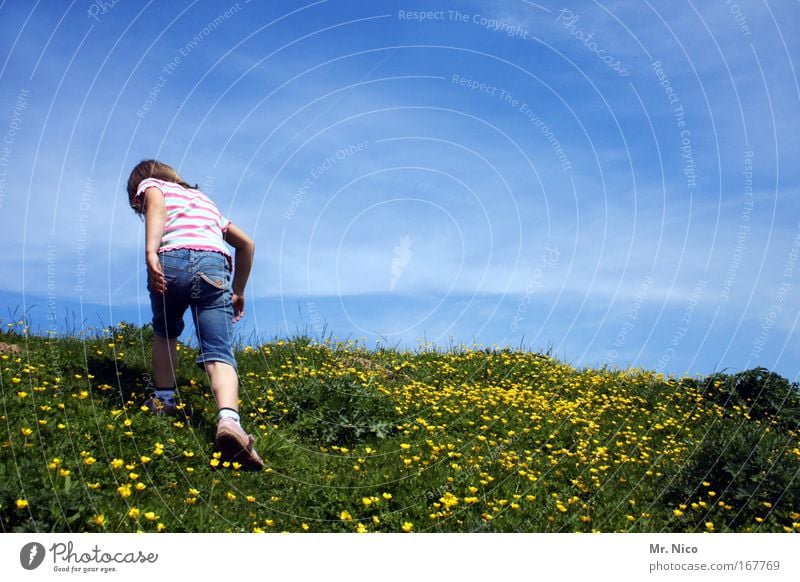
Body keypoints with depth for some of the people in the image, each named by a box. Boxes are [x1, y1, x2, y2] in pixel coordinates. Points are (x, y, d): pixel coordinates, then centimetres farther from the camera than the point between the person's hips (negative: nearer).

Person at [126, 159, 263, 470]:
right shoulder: (203, 198, 41)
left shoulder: (150, 184, 27)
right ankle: (229, 419, -35)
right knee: (219, 352, -11)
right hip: (214, 265, 2)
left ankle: (164, 399, 30)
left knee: (165, 332, 29)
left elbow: (157, 205, -1)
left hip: (172, 261, -2)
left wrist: (150, 253, -17)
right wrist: (238, 291, 43)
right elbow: (246, 243, 39)